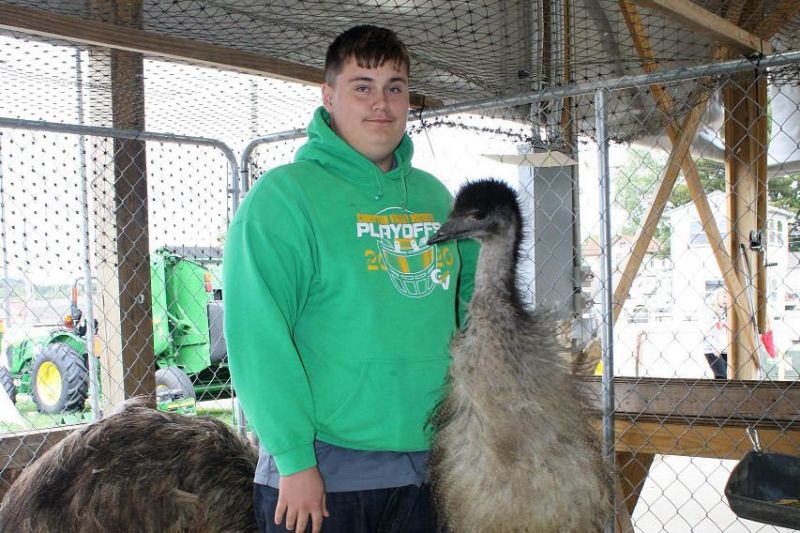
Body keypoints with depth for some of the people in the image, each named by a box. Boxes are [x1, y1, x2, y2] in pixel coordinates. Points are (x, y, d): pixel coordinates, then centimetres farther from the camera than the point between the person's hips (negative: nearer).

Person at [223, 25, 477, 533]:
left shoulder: (433, 195, 10)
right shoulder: (285, 193, -10)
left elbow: (465, 297, 20)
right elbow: (257, 337, -16)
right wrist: (295, 458, -19)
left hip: (426, 466, 6)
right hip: (319, 473, -5)